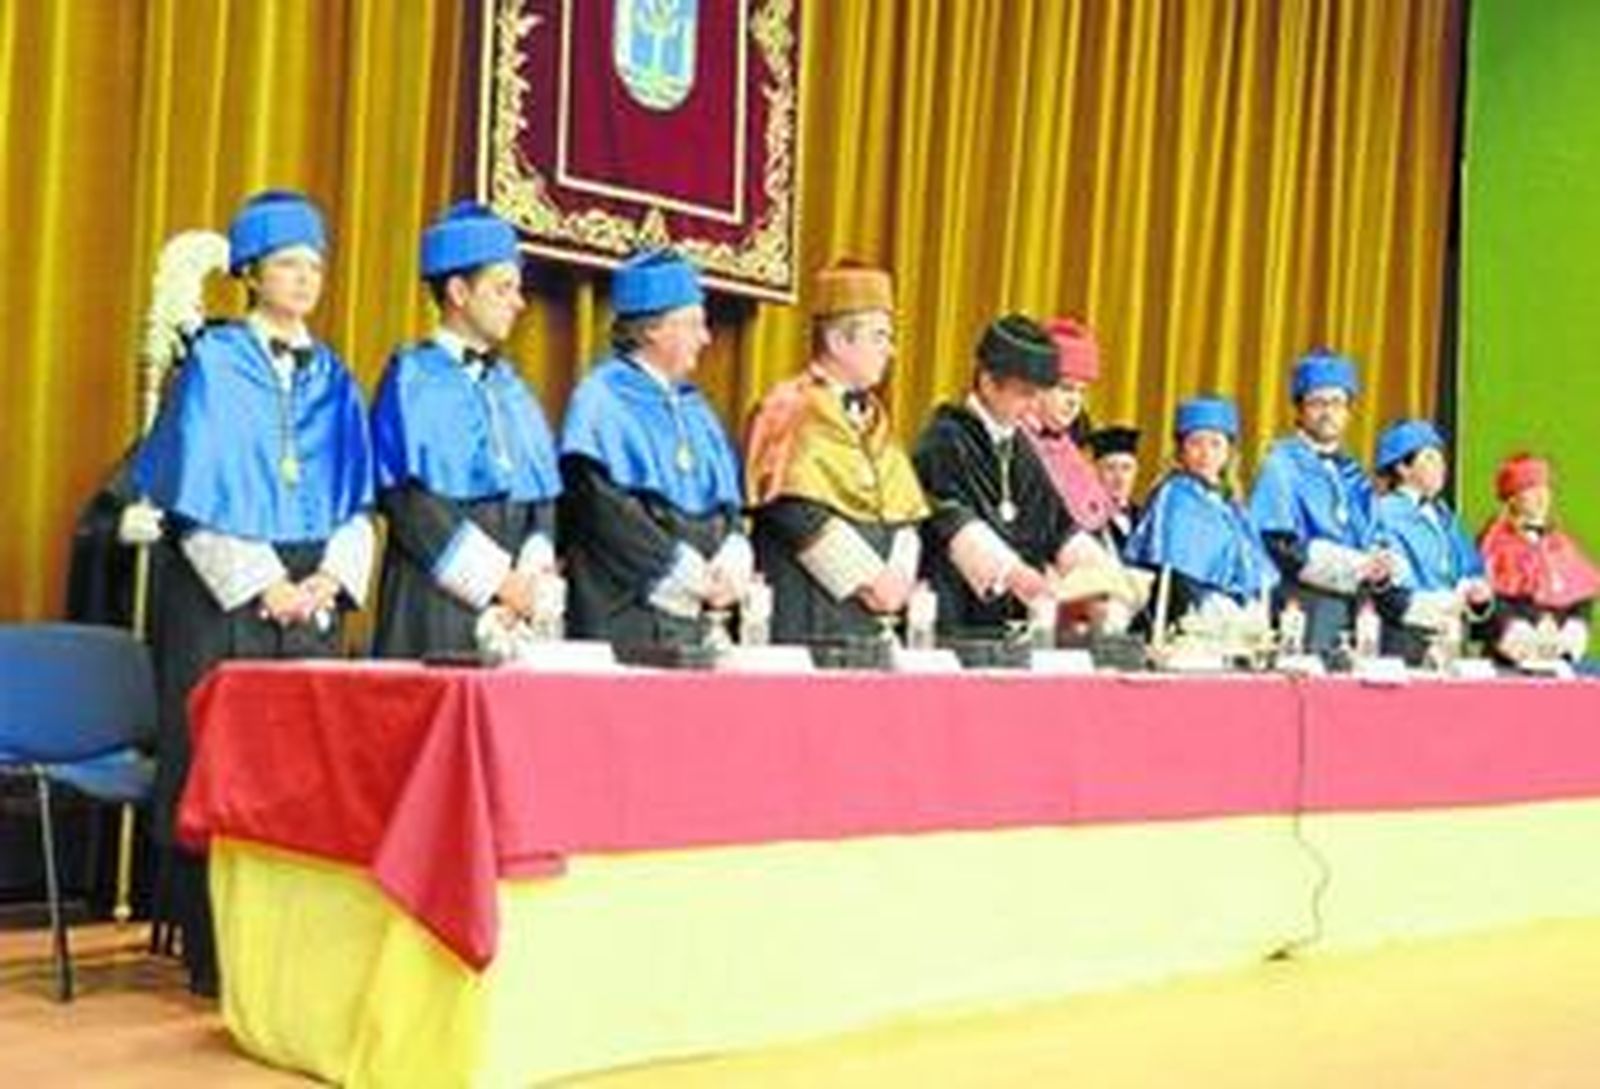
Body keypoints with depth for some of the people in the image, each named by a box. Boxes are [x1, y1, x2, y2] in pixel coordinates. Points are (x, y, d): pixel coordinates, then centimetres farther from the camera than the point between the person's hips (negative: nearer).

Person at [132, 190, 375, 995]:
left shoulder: (331, 377, 13)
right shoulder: (214, 363, 0)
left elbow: (357, 496, 11)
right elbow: (196, 492, -7)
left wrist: (331, 578, -6)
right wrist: (264, 584, -12)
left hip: (312, 597, 4)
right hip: (222, 595, -4)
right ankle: (213, 955, 4)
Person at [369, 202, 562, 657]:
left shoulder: (510, 386, 16)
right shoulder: (413, 377, -1)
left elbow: (545, 494, 14)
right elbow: (410, 499, -10)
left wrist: (534, 571, -4)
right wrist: (495, 578, -14)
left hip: (517, 599, 5)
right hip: (436, 596, -5)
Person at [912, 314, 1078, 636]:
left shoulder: (1023, 450, 16)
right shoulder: (944, 443, -5)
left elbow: (1060, 526, 14)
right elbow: (955, 525, -19)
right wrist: (1009, 571, -34)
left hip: (1015, 622, 6)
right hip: (954, 622, -6)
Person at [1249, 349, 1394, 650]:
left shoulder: (1354, 478, 20)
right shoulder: (1281, 466, -1)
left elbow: (1370, 544, 19)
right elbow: (1278, 546, -11)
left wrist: (1379, 567, -5)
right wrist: (1356, 565, -16)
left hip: (1354, 612, 6)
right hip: (1302, 611, -6)